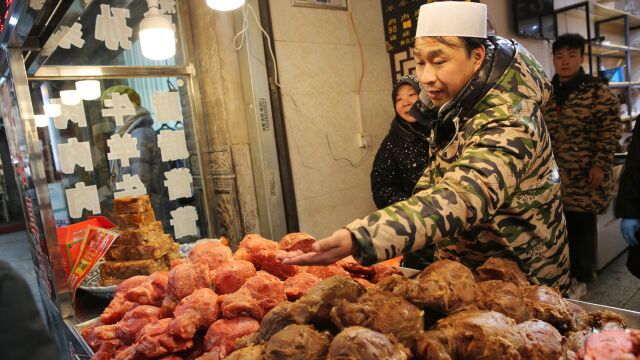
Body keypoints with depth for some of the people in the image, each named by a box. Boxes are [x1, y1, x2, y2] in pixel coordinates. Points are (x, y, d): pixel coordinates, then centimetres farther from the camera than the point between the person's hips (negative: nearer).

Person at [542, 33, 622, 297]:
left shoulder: (597, 92, -5)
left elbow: (611, 131, -7)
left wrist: (600, 165, -13)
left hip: (585, 177, -4)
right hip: (555, 177, 4)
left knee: (583, 226, 4)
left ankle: (581, 279, 18)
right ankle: (564, 274, 25)